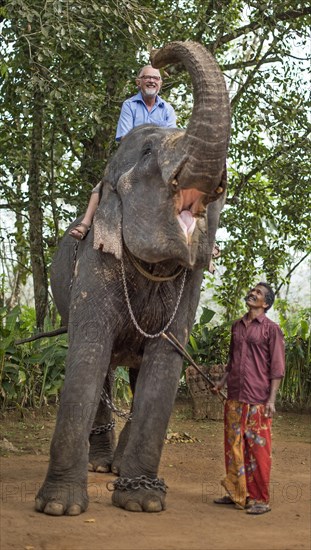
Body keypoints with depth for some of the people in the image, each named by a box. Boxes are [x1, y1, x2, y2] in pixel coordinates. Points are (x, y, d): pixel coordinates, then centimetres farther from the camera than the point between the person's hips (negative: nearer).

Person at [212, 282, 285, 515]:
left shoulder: (271, 329, -2)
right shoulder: (237, 326, 16)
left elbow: (277, 367, -5)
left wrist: (272, 399, -12)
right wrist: (221, 383, 14)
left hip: (258, 401, -6)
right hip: (234, 399, 6)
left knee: (258, 449, -3)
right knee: (234, 447, 9)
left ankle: (260, 500, 4)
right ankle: (237, 494, 19)